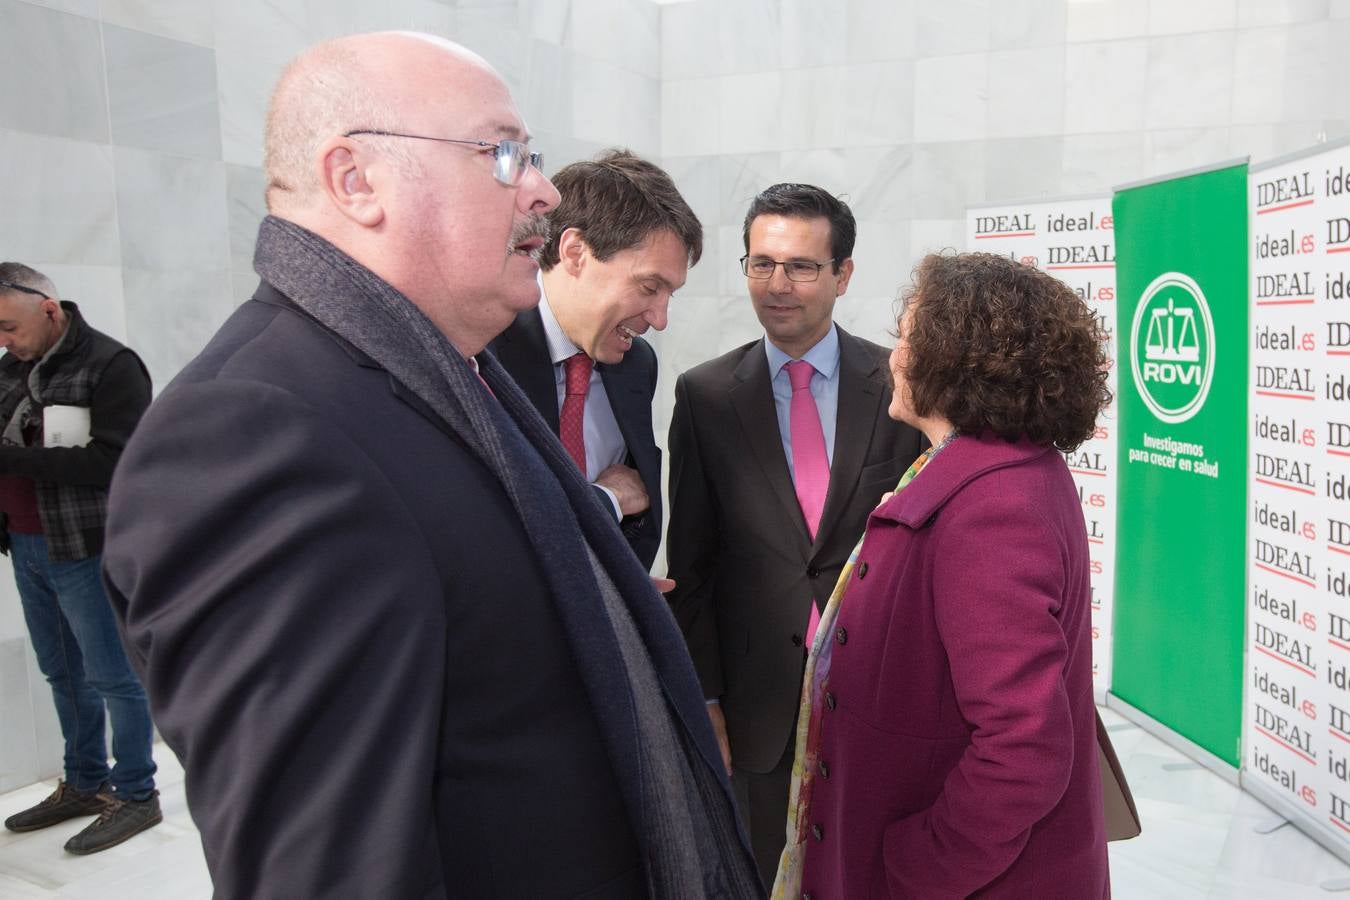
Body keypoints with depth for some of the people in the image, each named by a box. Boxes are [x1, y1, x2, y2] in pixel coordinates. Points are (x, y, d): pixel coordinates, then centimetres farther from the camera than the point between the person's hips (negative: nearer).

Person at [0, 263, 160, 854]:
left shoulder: (110, 366, -13)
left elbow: (113, 459, -21)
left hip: (86, 551, -7)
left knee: (111, 676, 2)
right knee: (63, 674, 16)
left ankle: (135, 795, 14)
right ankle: (84, 784, 30)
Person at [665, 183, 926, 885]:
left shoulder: (898, 386, -4)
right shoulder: (705, 395, -3)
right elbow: (690, 558, 0)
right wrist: (704, 697, -1)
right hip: (760, 701, 1)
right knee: (770, 875, 15)